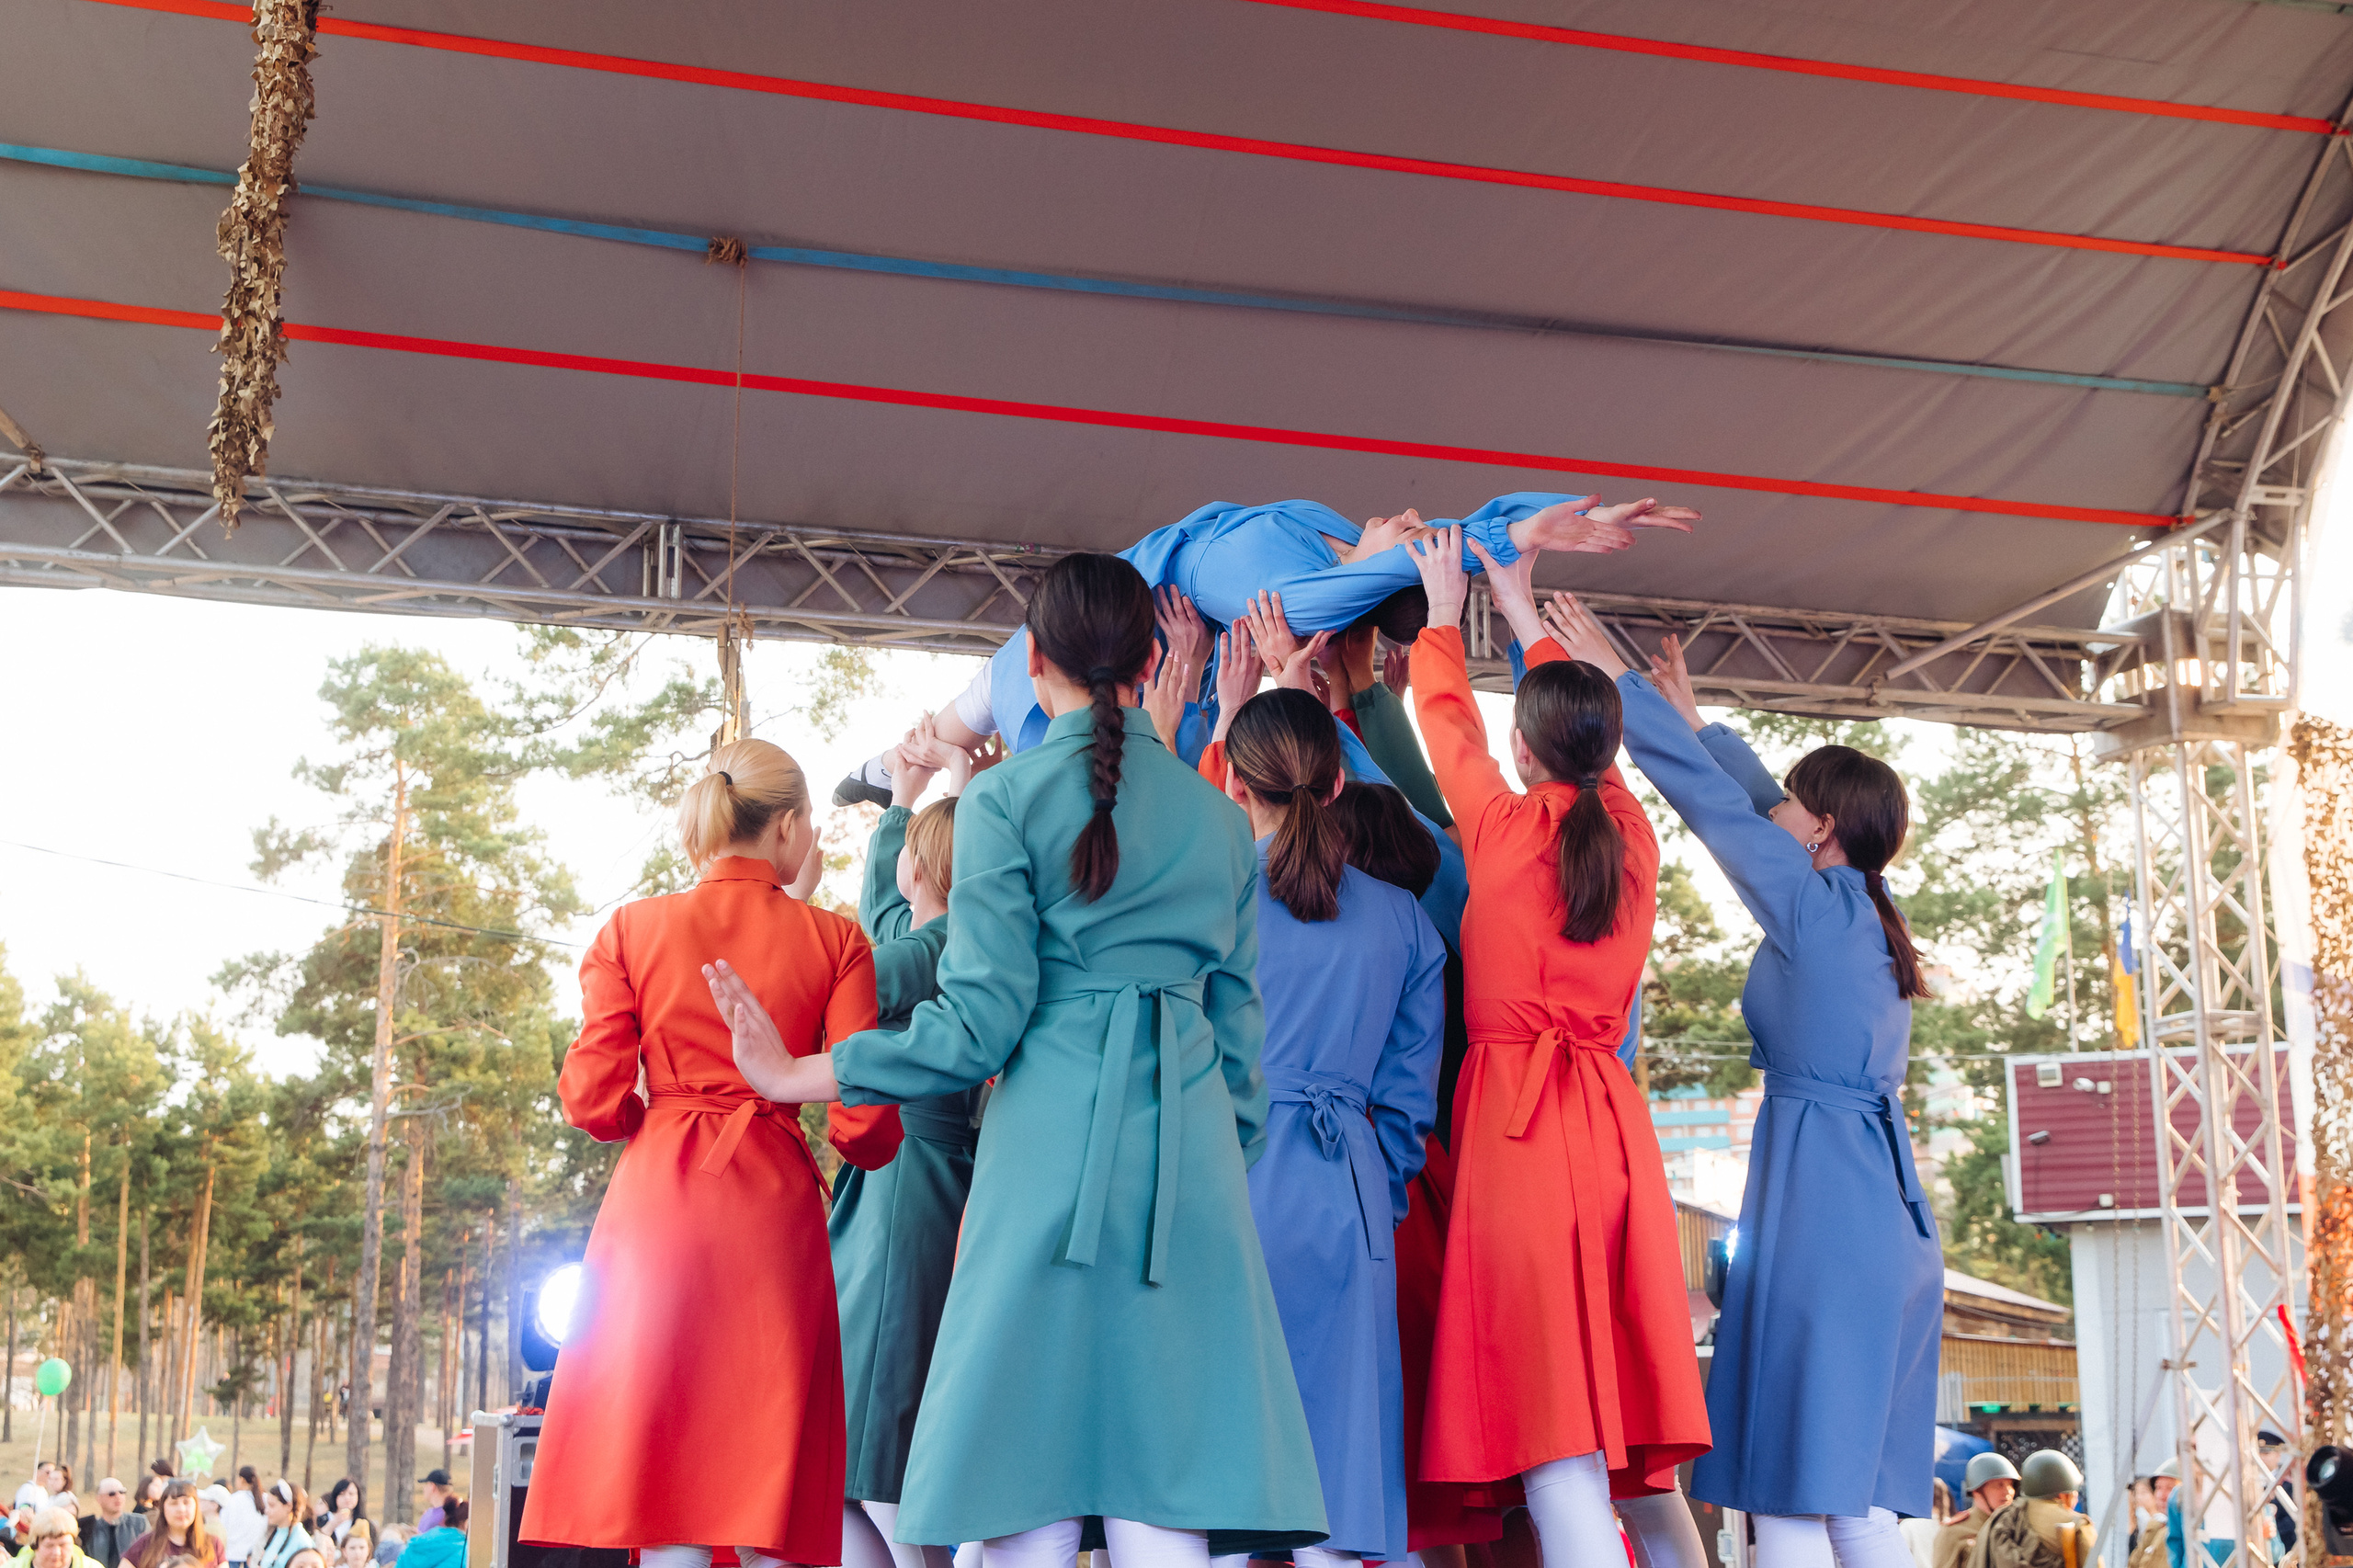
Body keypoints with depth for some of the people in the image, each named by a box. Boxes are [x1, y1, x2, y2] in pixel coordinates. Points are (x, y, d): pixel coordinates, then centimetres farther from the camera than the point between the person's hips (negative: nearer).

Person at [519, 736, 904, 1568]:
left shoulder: (632, 928, 4)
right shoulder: (834, 939, 1)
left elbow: (594, 1099, -1)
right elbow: (864, 1124, -4)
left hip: (654, 1197, 1)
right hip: (775, 1209, 0)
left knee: (664, 1489, 2)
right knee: (765, 1465, 4)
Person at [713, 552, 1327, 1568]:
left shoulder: (1006, 798, 0)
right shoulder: (1219, 817, 15)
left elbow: (981, 1020, -6)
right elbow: (1239, 1026, 16)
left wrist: (794, 1077, 0)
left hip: (1052, 1135, -4)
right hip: (1193, 1146, 4)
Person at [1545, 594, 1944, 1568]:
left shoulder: (1814, 903, -5)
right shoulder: (1869, 920, 16)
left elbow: (1710, 797, -2)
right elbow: (1754, 806, 29)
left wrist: (1617, 679, 5)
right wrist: (1695, 720, 38)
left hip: (1818, 1189, -9)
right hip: (1889, 1205, 9)